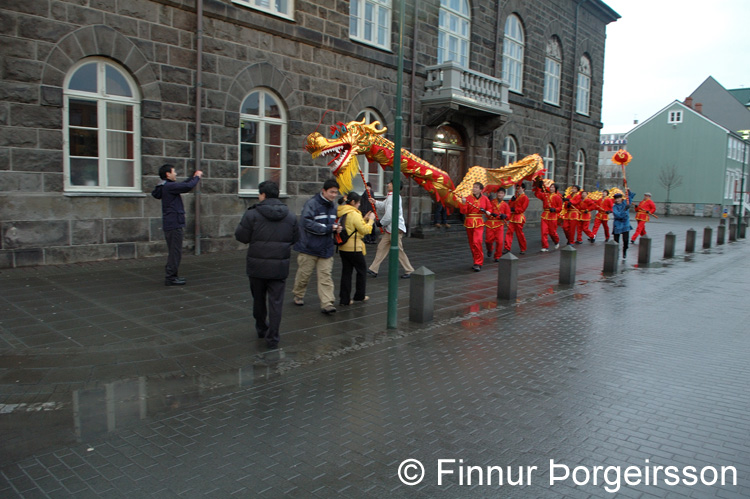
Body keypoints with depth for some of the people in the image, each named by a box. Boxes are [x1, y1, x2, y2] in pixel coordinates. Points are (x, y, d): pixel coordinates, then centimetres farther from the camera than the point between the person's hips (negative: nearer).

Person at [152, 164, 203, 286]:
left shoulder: (167, 186, 15)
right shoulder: (169, 186, -15)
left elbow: (183, 185, 26)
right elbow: (188, 186, -20)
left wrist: (194, 177, 20)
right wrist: (197, 177, -4)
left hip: (171, 224, 10)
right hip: (174, 225, -10)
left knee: (173, 252, 16)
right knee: (175, 252, -6)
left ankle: (171, 276, 22)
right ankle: (170, 278, -3)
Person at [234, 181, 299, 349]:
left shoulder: (252, 214, -11)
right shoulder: (290, 216, 1)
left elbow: (241, 236, -8)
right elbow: (295, 238, 8)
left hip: (257, 265, -1)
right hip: (280, 266, 1)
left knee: (258, 299, 19)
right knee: (276, 301, 5)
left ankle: (261, 329, 35)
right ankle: (272, 338, 4)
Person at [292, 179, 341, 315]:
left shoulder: (332, 206, 11)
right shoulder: (311, 204, -15)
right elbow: (307, 223, -23)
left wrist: (336, 228, 4)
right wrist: (328, 228, -20)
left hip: (326, 247, 6)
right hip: (309, 247, -6)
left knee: (325, 275, -1)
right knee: (304, 273, 8)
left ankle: (326, 303, -2)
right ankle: (298, 296, 31)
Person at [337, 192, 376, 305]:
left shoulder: (341, 213, 8)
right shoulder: (354, 214, -17)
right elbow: (365, 230, -14)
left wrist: (364, 219, 13)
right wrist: (370, 220, 0)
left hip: (343, 247, 7)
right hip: (354, 248, -7)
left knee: (346, 272, 11)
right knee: (362, 270, 12)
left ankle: (344, 299, 11)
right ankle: (360, 296, 22)